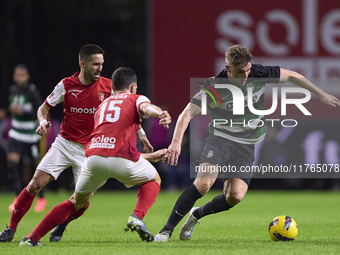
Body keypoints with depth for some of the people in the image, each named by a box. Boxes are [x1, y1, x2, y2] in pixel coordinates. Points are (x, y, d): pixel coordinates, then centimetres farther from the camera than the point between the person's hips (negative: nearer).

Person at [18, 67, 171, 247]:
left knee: (77, 202, 24)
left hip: (94, 156, 4)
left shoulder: (102, 106, 35)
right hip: (121, 159, -4)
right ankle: (137, 217, 0)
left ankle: (31, 239, 16)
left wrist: (151, 156, 43)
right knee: (154, 179, 26)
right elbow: (146, 108, -8)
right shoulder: (135, 99, 20)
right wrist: (161, 114, -32)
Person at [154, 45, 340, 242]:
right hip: (220, 139, -3)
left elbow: (291, 76, 6)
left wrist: (322, 94, 12)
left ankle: (197, 214, 13)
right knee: (204, 183, -27)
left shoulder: (258, 74, -10)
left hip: (246, 146, 3)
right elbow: (188, 113, -23)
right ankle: (167, 229, -19)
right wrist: (177, 141, -40)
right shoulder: (214, 87, -17)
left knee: (235, 196, -15)